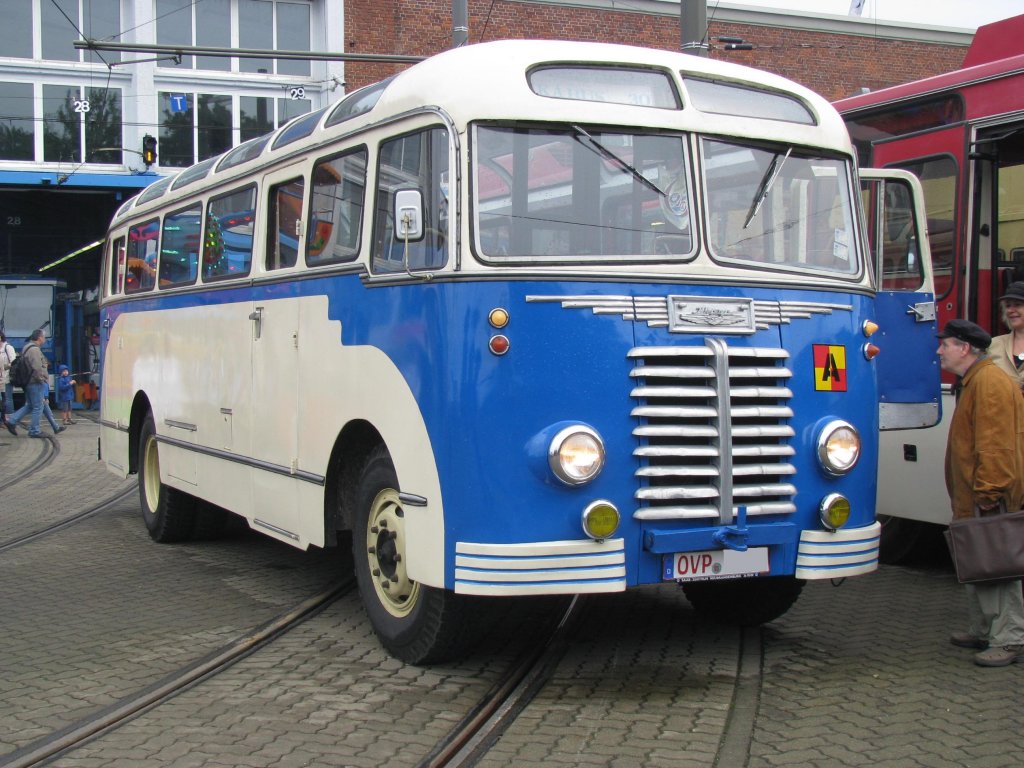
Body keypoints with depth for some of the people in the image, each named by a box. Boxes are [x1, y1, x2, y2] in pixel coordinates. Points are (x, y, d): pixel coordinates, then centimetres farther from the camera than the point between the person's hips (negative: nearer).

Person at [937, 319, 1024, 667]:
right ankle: (983, 631, 24)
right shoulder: (972, 382, 20)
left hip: (991, 499, -11)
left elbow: (995, 444, -23)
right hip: (973, 499, 11)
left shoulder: (989, 382, -16)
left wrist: (988, 493, -25)